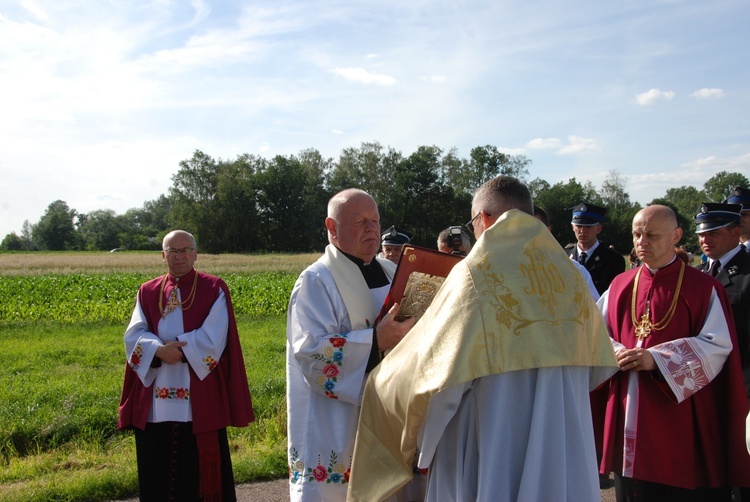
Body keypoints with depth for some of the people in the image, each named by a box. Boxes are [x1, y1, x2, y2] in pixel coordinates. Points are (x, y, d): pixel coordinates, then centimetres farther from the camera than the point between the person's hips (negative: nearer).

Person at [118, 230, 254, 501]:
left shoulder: (213, 290, 1)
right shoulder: (147, 292, 12)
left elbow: (212, 340, -9)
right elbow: (134, 336, 1)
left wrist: (173, 348, -12)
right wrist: (159, 350, -18)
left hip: (200, 402, -3)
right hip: (155, 405, 4)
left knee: (200, 469, 1)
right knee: (157, 473, 9)